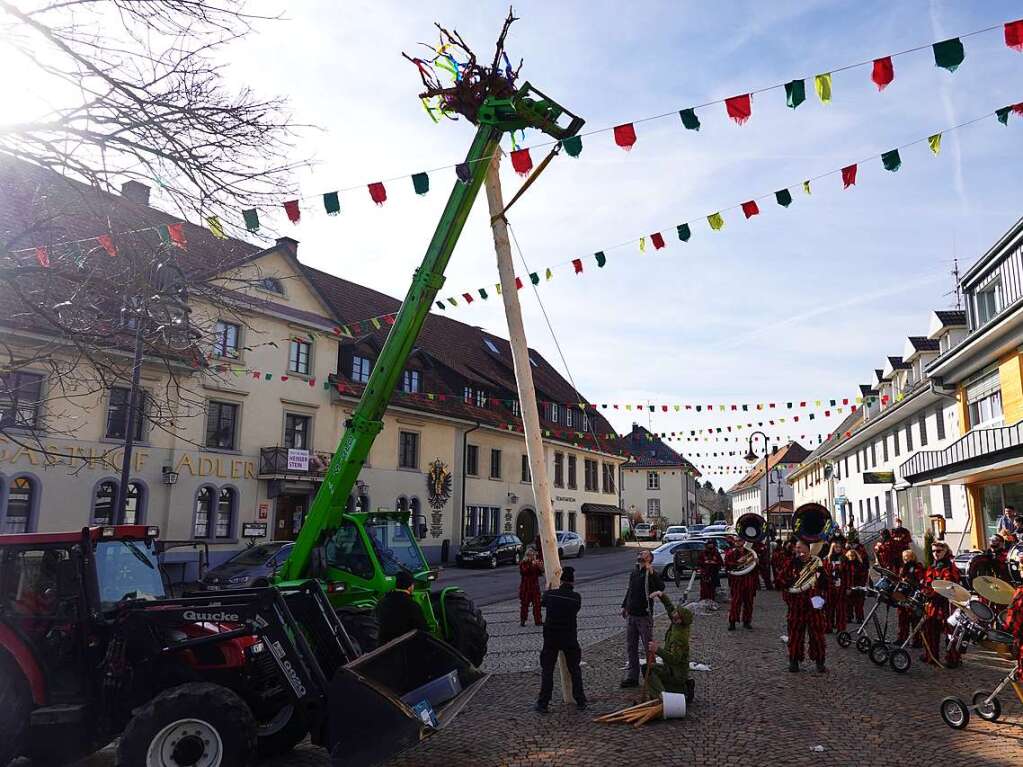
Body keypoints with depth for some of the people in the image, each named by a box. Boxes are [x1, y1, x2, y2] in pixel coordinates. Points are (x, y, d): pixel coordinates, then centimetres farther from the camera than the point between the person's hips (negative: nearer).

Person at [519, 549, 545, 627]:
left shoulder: (536, 562, 11)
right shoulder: (522, 563, -3)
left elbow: (540, 573, 11)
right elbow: (523, 571, -21)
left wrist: (541, 567, -8)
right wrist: (531, 565, -27)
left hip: (535, 586, 4)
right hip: (525, 587, -4)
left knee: (537, 604, 0)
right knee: (524, 604, -1)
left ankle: (538, 621, 5)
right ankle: (522, 621, 6)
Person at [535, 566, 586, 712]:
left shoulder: (550, 594, -9)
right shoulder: (576, 597, -11)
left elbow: (542, 602, 11)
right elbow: (576, 609, 5)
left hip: (550, 639, 0)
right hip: (570, 639, 0)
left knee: (547, 670, 9)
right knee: (575, 670, 16)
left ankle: (543, 704, 11)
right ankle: (580, 702, 20)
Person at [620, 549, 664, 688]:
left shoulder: (651, 574, -12)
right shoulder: (633, 573, 10)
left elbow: (661, 587, -31)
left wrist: (651, 573, -40)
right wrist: (624, 606, 22)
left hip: (644, 616, -7)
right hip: (631, 615, 7)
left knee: (648, 647, 2)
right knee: (631, 648, 12)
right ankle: (632, 677, 21)